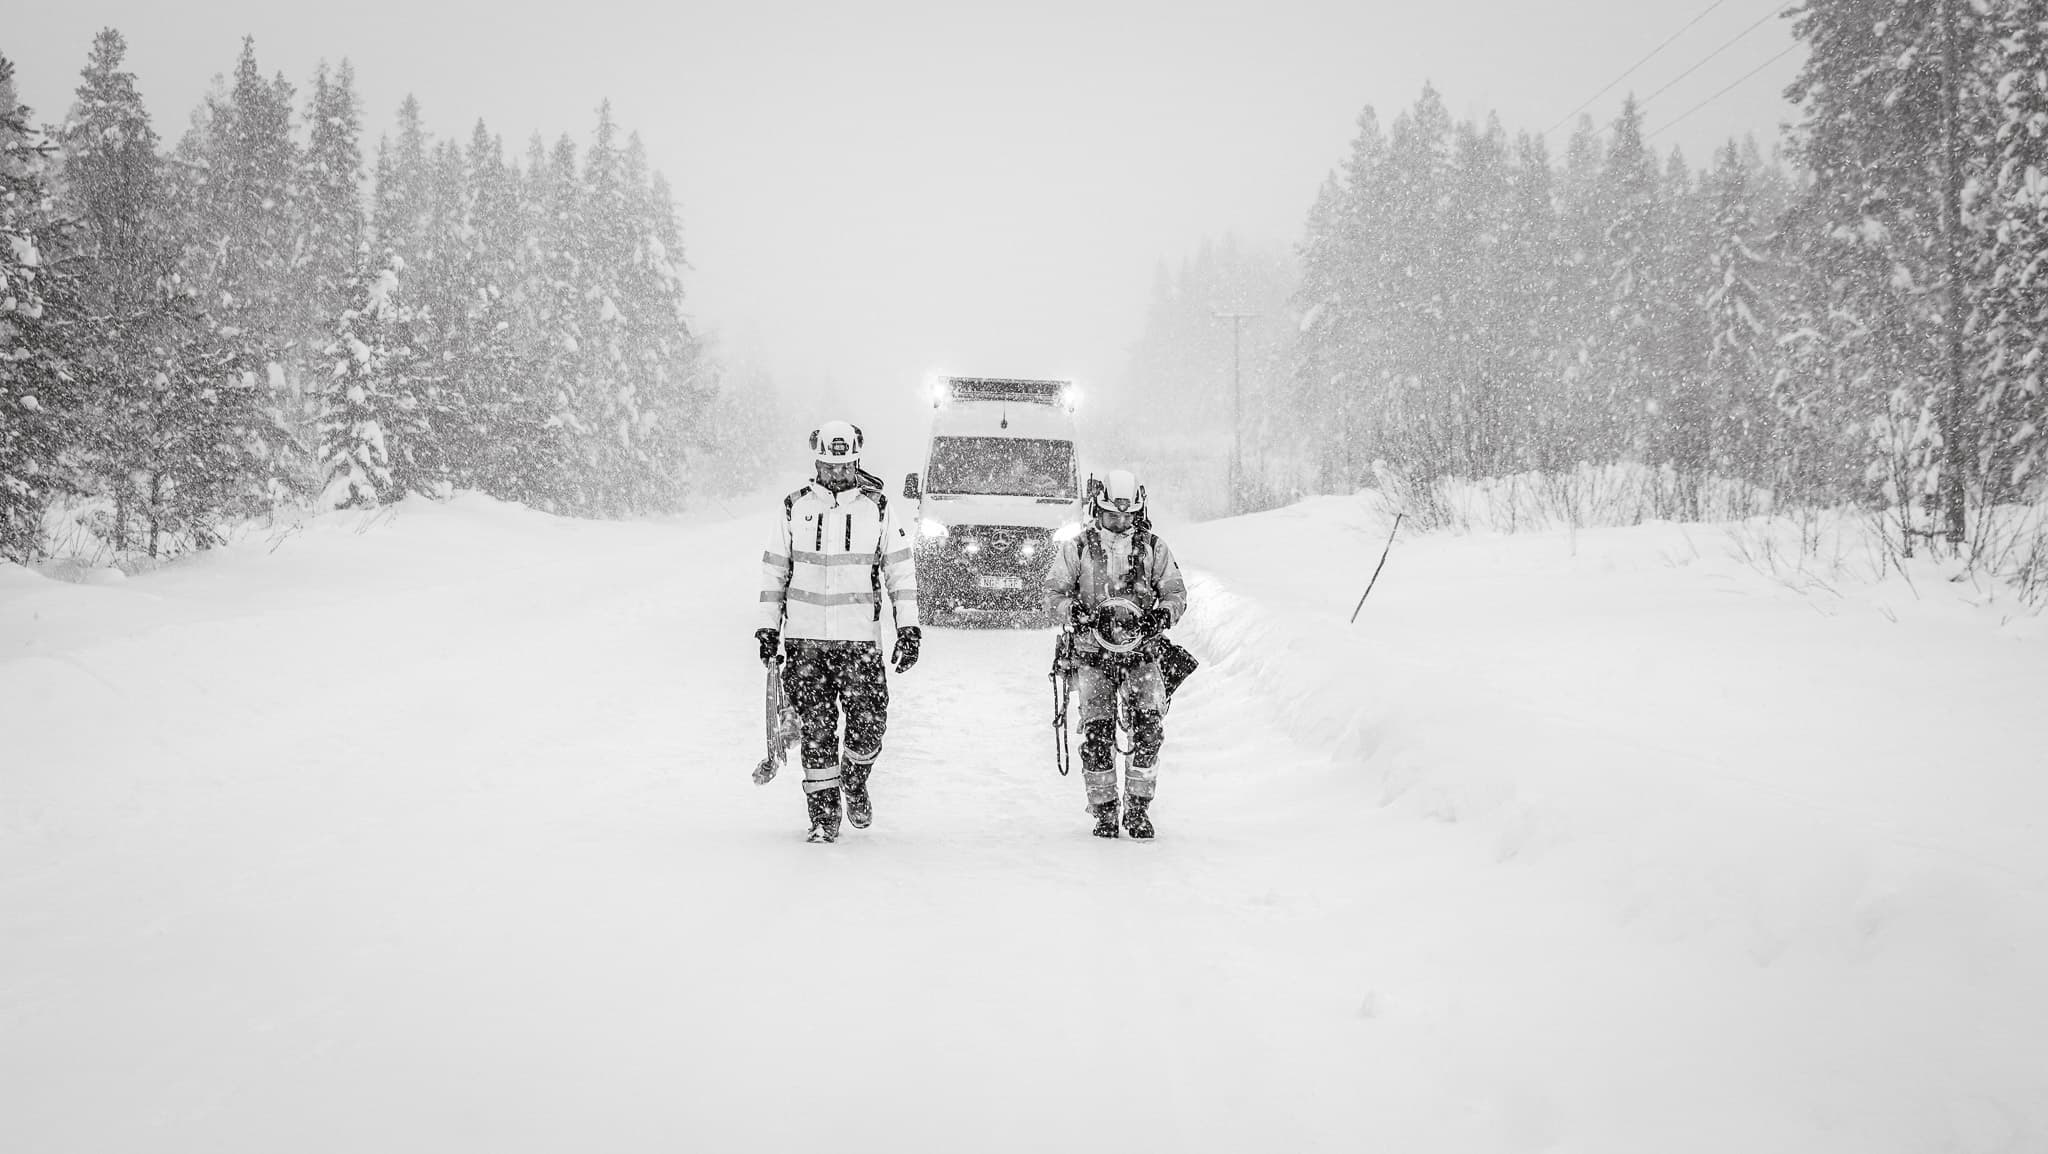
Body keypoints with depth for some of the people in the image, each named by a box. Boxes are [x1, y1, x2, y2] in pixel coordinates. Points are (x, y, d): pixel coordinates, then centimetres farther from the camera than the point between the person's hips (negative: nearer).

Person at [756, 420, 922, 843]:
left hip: (860, 636, -1)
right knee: (816, 729, -1)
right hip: (805, 636, 1)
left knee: (868, 722, -9)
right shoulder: (795, 507, 6)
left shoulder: (877, 508, 3)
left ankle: (855, 779, 22)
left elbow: (900, 569, 5)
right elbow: (774, 571, 13)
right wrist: (768, 626, 9)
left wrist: (908, 629, -1)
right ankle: (823, 814, 9)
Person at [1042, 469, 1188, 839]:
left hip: (1141, 653, 1)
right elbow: (1053, 595, 1)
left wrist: (1162, 615, -12)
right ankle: (1104, 811, 6)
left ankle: (1138, 808, 4)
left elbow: (1176, 592, 9)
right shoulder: (1075, 549, 4)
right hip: (1093, 655, -1)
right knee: (1097, 735, -7)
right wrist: (1076, 612, -19)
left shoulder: (1154, 548, 8)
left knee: (1149, 731, -9)